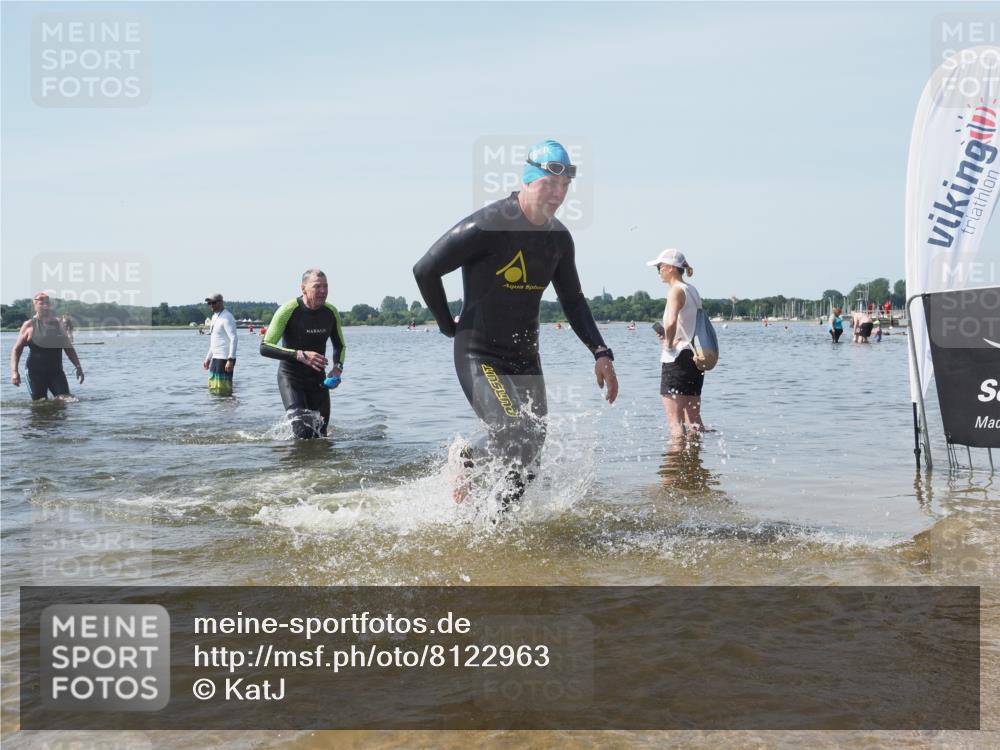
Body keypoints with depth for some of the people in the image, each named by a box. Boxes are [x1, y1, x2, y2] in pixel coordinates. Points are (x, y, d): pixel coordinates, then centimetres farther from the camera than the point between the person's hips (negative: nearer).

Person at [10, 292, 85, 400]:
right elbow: (16, 350, 0)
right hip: (36, 373, -3)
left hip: (56, 371, 3)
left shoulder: (58, 323, 9)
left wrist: (78, 367, 11)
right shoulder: (29, 325, -1)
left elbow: (69, 348, 18)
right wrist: (14, 371, -11)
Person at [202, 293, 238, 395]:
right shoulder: (215, 317, 18)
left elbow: (233, 339, -21)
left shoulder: (226, 317, -13)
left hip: (224, 359, -10)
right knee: (212, 388, 14)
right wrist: (208, 358, 25)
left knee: (223, 391, -9)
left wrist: (230, 360, -28)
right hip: (216, 358, 10)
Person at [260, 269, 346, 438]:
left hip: (317, 379, 5)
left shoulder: (331, 312, -2)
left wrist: (338, 367, -6)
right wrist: (300, 355, -32)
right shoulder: (289, 310, -18)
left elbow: (340, 346, 15)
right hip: (290, 378, -5)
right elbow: (265, 347, -22)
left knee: (320, 434, 6)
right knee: (304, 434, -19)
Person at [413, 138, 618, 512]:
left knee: (528, 462, 6)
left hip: (525, 358, 7)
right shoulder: (486, 226, -17)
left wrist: (601, 353, 2)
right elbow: (425, 270, -11)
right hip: (479, 356, -7)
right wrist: (449, 326, -2)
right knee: (514, 437, -25)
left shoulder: (559, 237, 4)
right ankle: (466, 461, 4)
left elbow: (572, 301, 14)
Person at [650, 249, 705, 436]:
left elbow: (671, 322, -29)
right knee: (694, 420, 15)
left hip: (677, 359, -9)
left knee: (675, 420, -6)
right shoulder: (693, 291, 14)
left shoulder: (676, 290, -12)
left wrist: (668, 343, -12)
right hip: (694, 356, 9)